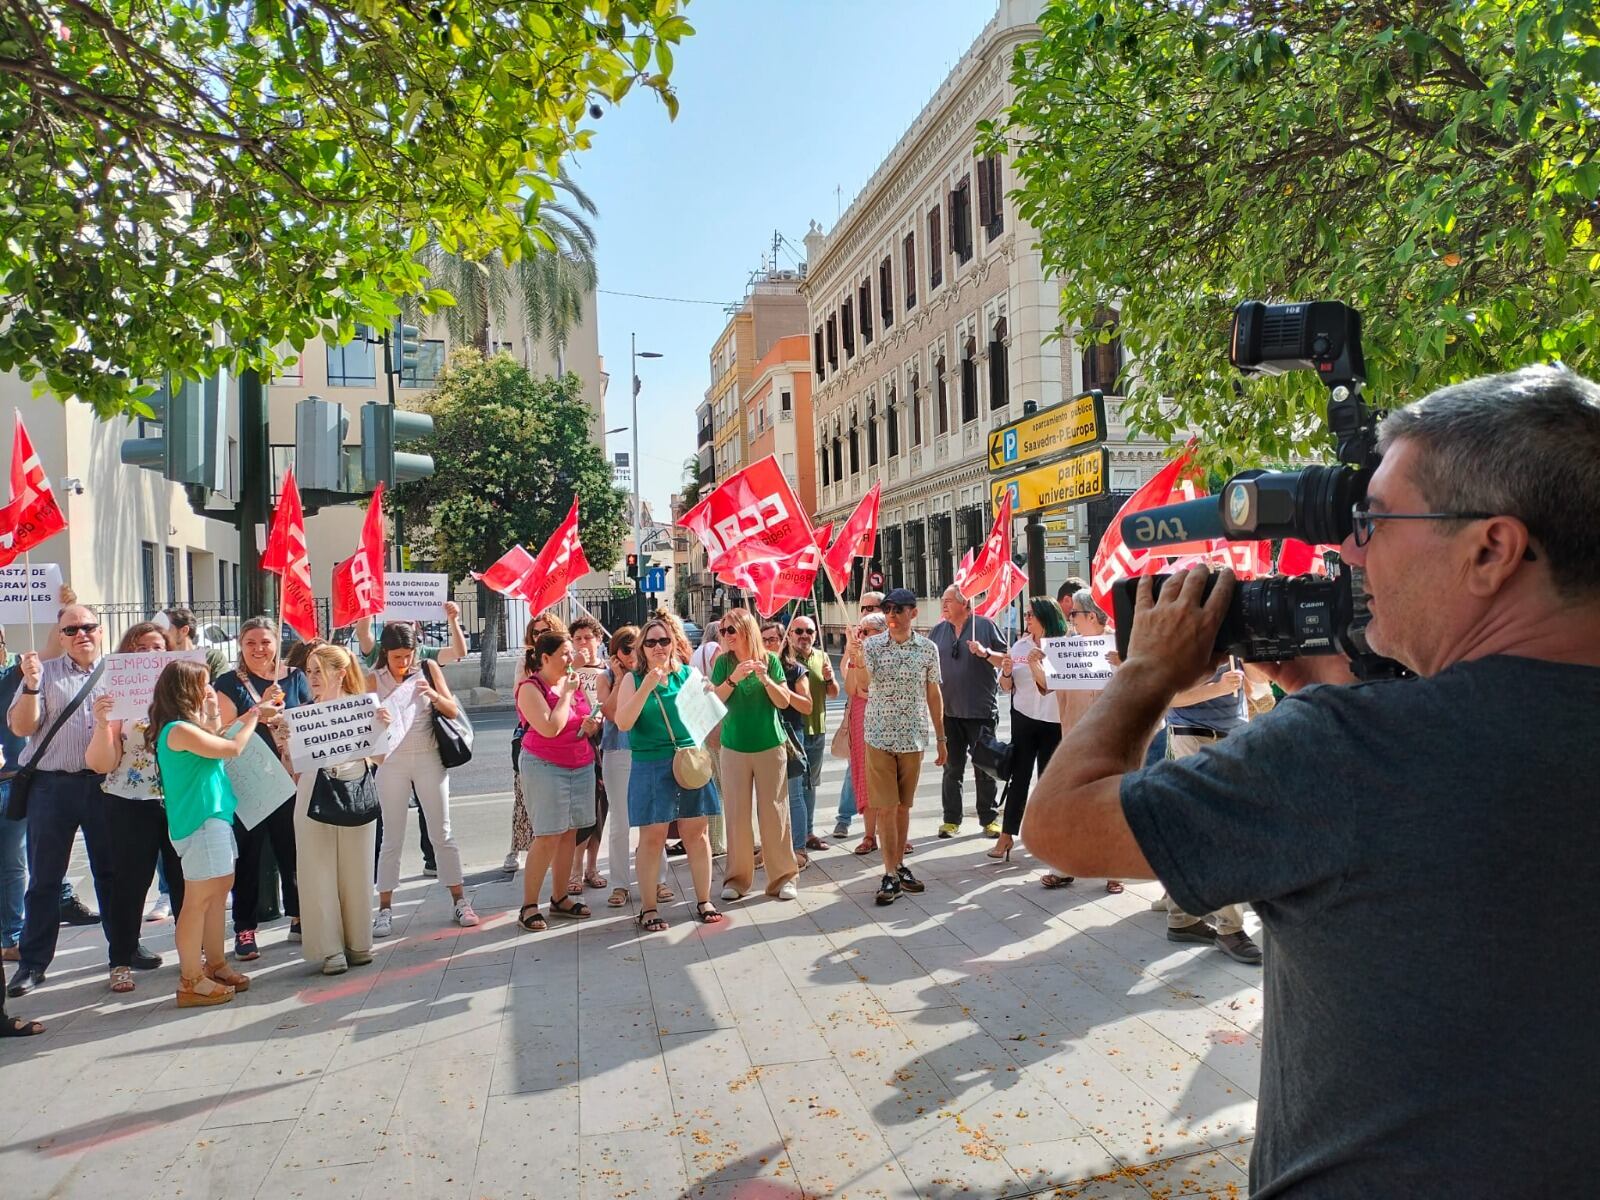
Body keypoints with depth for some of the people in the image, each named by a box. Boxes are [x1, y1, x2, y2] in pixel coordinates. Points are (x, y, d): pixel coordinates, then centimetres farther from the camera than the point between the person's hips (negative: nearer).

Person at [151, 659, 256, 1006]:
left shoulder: (189, 727, 13)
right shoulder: (179, 729, -18)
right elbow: (232, 748, -17)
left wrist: (212, 715, 11)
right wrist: (252, 720, -3)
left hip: (213, 818, 11)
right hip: (198, 822, -11)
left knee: (219, 889, 17)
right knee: (198, 899, -5)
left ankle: (215, 965, 28)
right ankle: (191, 982, 2)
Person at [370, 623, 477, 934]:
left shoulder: (428, 669, 0)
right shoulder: (375, 680, 0)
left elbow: (453, 711, 0)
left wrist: (433, 694, -18)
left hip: (428, 759, 0)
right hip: (392, 762, 0)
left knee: (442, 833, 5)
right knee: (392, 838, 5)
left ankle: (460, 901, 12)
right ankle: (385, 909, 13)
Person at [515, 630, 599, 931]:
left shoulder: (573, 682, 10)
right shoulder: (530, 688, -10)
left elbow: (589, 719, 22)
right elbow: (550, 729, -21)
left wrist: (593, 724, -1)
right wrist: (567, 694, -15)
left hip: (581, 765, 7)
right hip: (545, 767, -7)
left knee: (569, 834, 9)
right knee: (548, 836, -9)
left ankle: (559, 898, 19)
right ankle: (529, 906, 0)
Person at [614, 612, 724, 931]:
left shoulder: (689, 675, 6)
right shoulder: (634, 679, 0)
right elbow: (623, 722, -11)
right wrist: (646, 686, -20)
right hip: (650, 767, -2)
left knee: (697, 834, 7)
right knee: (652, 838, 1)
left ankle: (704, 900, 21)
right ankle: (649, 908, 13)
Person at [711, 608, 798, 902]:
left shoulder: (770, 660, -2)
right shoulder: (723, 663, 0)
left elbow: (784, 702, -4)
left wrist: (765, 678, -19)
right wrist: (733, 678, -23)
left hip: (770, 746, -1)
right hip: (734, 748, 1)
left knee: (774, 812, 2)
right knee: (737, 814, 3)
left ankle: (783, 876, 12)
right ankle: (736, 877, 14)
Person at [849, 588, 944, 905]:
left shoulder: (928, 648, 2)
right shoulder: (872, 645, -4)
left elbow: (934, 695, 8)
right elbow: (860, 688, -17)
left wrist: (941, 739, 9)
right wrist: (854, 657, -33)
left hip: (913, 738, 2)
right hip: (879, 737, -2)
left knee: (903, 805, 12)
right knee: (886, 807, -1)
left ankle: (899, 865, 24)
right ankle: (891, 875, 4)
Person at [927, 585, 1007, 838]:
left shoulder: (985, 626, -2)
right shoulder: (937, 632, 9)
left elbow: (1006, 660, -2)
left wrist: (985, 652, -18)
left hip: (981, 710, -3)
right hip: (949, 711, 3)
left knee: (985, 769, 5)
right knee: (952, 768, 8)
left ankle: (989, 819, 15)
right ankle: (951, 820, 16)